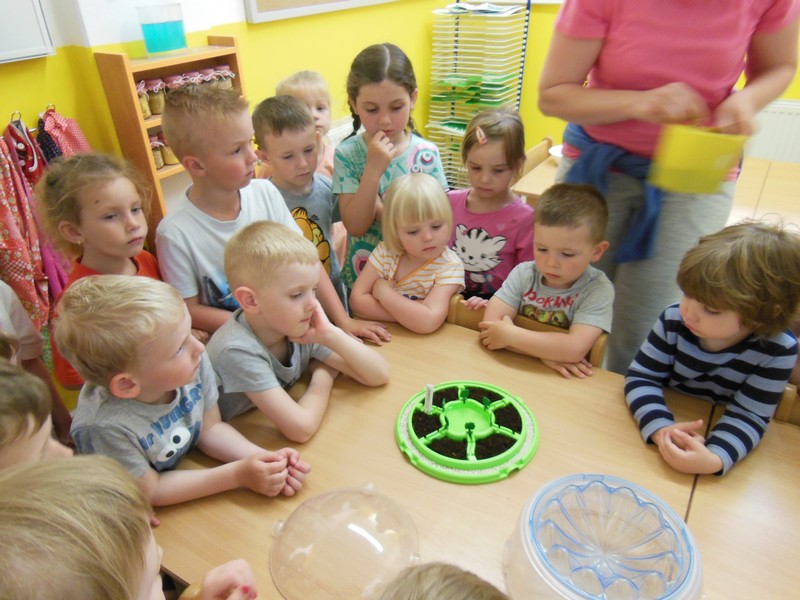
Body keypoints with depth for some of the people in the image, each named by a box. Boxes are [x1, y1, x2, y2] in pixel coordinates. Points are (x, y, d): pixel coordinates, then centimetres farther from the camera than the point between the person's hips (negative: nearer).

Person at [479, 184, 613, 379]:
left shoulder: (598, 290, -12)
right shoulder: (524, 274, -3)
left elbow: (576, 348, -24)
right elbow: (491, 322, -13)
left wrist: (510, 334, -21)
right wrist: (544, 351, -20)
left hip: (567, 382, -2)